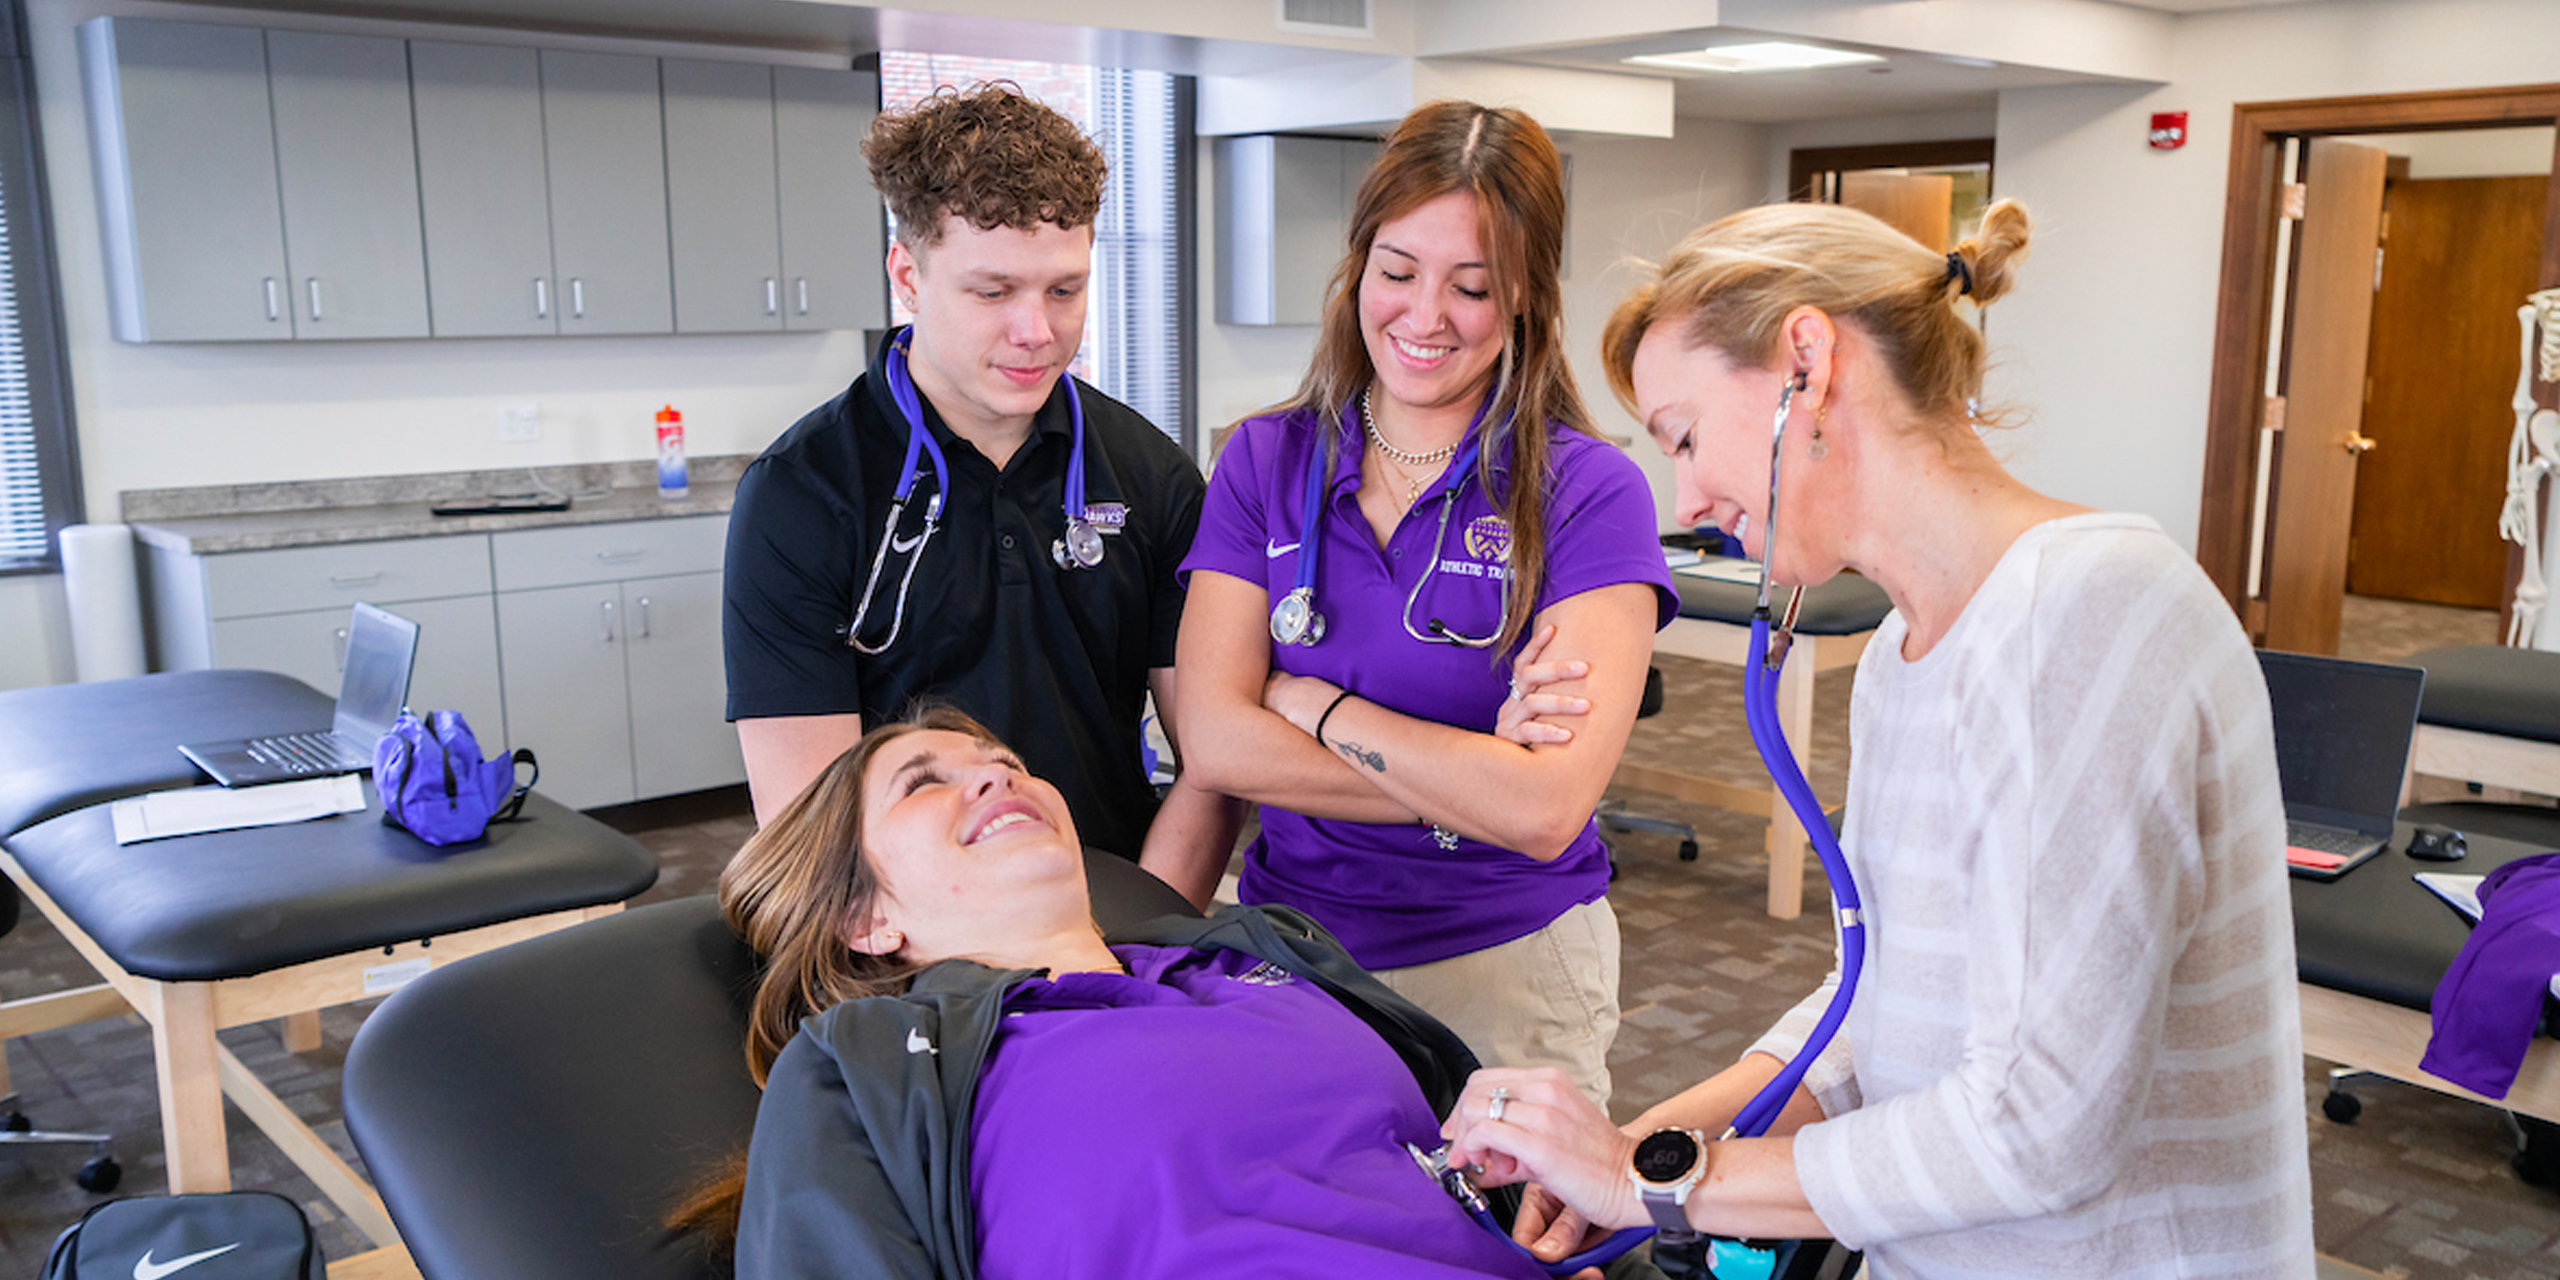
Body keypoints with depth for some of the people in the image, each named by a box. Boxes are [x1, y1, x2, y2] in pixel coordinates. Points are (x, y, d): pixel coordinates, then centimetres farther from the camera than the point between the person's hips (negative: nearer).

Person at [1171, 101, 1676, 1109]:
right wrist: (1470, 776, -16)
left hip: (1508, 970, -2)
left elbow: (1544, 809, -19)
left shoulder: (1589, 492, -10)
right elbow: (1214, 742, -10)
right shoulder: (1266, 462, 0)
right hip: (1289, 950, 3)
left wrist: (1314, 704, -11)